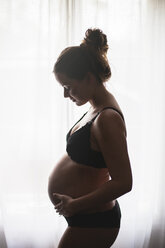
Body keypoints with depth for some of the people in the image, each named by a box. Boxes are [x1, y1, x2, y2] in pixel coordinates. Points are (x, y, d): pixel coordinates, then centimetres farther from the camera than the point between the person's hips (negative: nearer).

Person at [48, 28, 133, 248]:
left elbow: (123, 182, -27)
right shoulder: (96, 109, 6)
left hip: (92, 223, -10)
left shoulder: (107, 119, -25)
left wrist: (75, 205, -23)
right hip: (89, 217, 10)